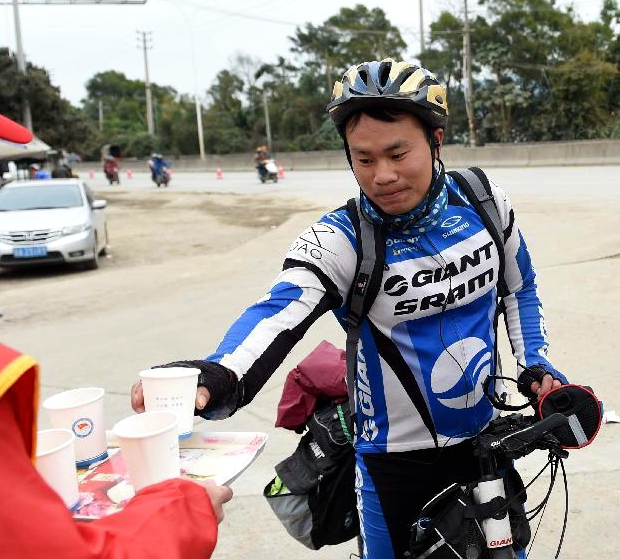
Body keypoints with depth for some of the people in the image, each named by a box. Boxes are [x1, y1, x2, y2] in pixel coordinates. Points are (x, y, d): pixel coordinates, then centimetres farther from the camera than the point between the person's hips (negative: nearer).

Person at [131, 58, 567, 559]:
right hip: (395, 459, -3)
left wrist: (536, 365, -3)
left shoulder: (485, 203, -10)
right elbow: (279, 315, -39)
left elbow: (519, 288, 8)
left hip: (485, 438, 4)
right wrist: (218, 377, -57)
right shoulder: (340, 241, -22)